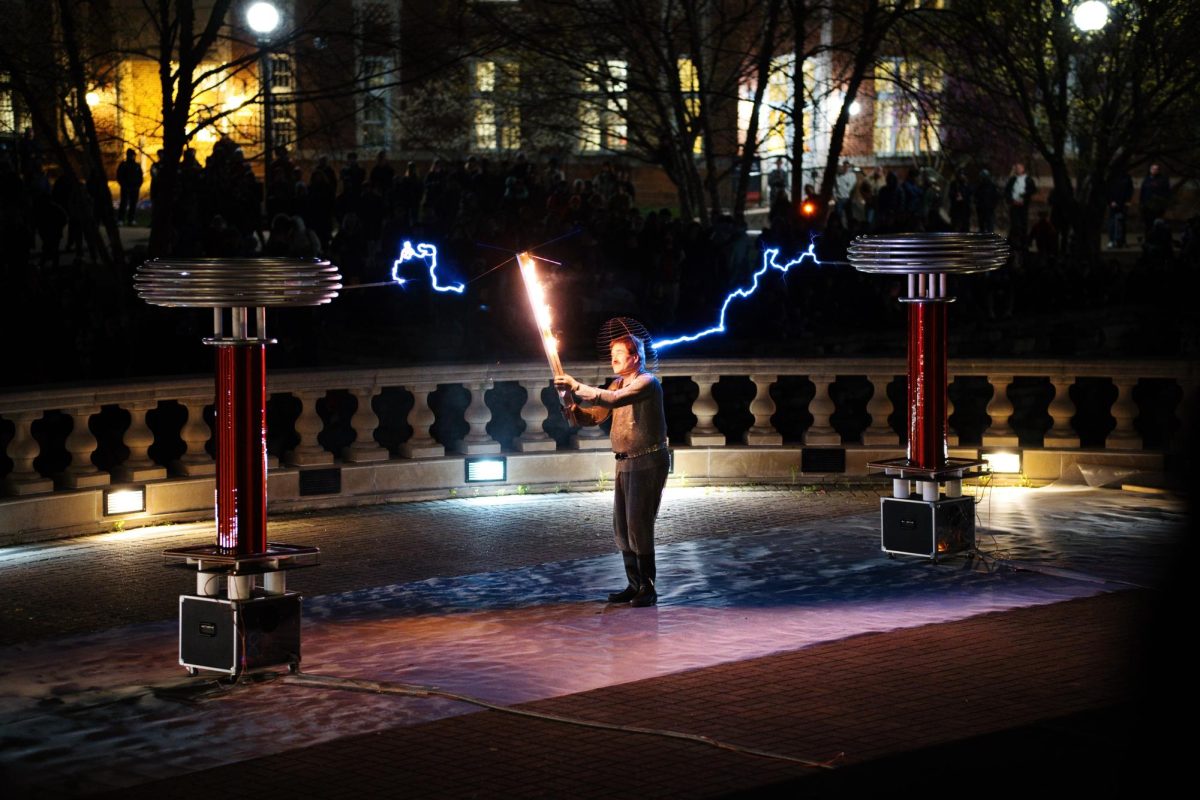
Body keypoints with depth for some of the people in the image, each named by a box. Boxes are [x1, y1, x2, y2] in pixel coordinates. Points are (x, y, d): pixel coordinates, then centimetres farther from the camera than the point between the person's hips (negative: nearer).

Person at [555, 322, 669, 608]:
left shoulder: (646, 382, -12)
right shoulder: (618, 385, 15)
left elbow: (614, 400, -28)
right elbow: (594, 415, 12)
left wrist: (577, 387, -25)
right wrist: (573, 409, -9)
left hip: (648, 462, -9)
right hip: (625, 463, 9)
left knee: (638, 525, -11)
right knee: (621, 528, 9)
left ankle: (648, 588, -4)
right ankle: (635, 585, 18)